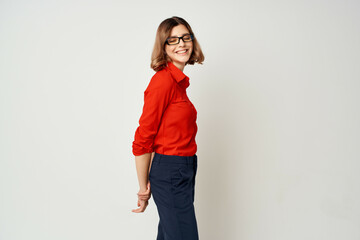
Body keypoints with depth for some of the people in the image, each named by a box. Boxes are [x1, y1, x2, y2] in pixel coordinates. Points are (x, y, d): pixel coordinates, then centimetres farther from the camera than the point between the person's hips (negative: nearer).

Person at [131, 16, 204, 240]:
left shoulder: (179, 80, 12)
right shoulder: (163, 80, -16)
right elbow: (142, 139, -16)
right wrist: (144, 188, -8)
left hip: (184, 170, 9)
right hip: (170, 173, -9)